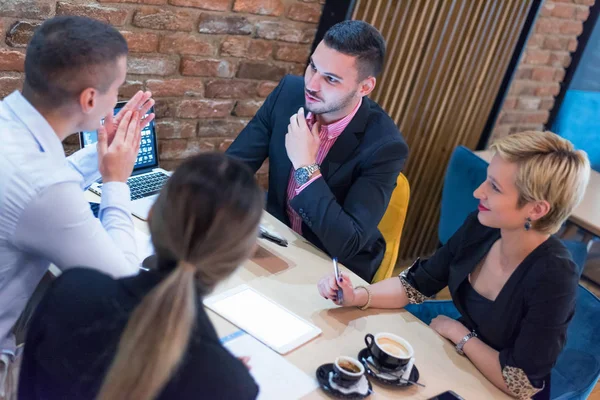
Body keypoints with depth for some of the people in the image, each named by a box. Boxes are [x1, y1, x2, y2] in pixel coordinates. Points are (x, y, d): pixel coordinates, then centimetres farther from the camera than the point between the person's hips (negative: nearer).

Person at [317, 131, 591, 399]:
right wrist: (357, 296, -21)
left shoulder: (553, 278, -31)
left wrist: (457, 331, -18)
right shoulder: (480, 226, -14)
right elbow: (416, 285, -5)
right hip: (460, 355, 5)